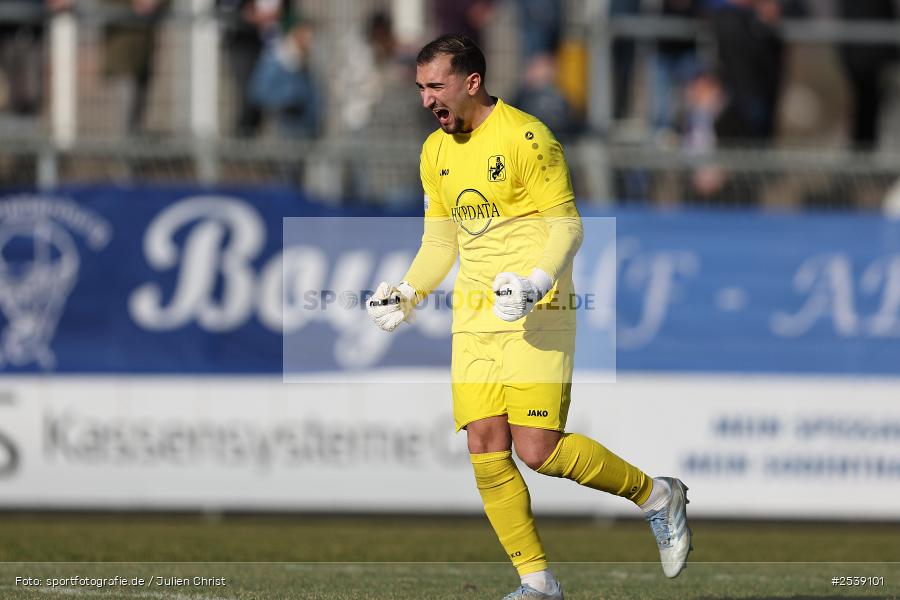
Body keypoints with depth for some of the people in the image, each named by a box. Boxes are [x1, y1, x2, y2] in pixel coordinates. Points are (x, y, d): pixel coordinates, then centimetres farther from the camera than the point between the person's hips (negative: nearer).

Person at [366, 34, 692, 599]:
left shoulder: (525, 137, -10)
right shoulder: (436, 152, 12)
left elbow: (567, 227, -11)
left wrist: (536, 282, -26)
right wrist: (408, 293, 6)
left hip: (536, 316, -7)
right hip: (474, 319, 7)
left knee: (538, 450, -14)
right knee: (485, 451, -4)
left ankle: (657, 494, 7)